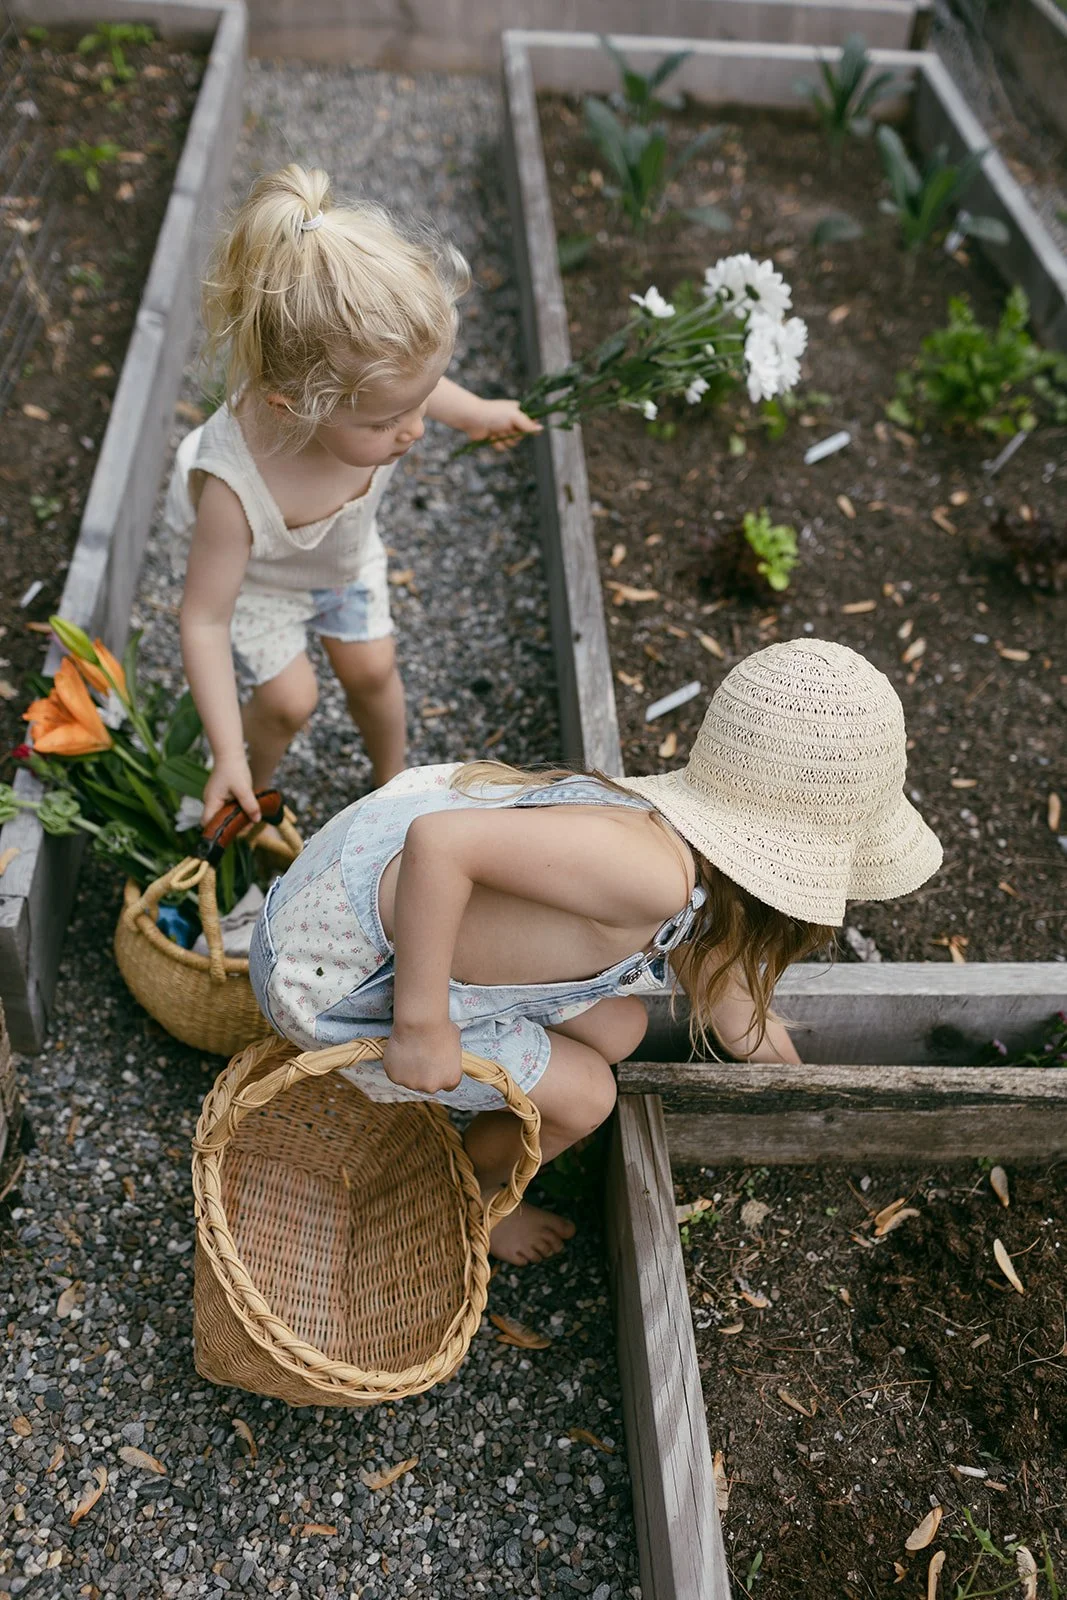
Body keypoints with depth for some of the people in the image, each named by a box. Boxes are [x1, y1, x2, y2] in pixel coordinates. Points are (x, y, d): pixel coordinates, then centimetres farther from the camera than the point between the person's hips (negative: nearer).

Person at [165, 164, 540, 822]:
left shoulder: (368, 382, -35)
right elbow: (205, 620, -37)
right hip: (258, 577, -4)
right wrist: (228, 757, -36)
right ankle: (253, 798, 32)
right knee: (290, 699, -3)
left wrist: (477, 412, 10)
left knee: (372, 668, 15)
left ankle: (395, 782, 45)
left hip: (346, 550, 5)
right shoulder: (234, 489, -49)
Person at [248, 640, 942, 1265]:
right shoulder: (652, 871, -33)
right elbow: (440, 841, -38)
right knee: (579, 1094, 3)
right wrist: (421, 1028, -29)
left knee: (616, 1030, 13)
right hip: (333, 968, -9)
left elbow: (734, 1010, 20)